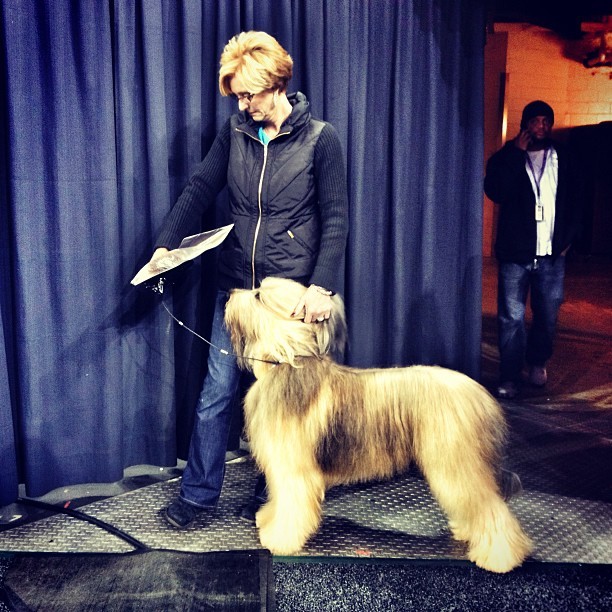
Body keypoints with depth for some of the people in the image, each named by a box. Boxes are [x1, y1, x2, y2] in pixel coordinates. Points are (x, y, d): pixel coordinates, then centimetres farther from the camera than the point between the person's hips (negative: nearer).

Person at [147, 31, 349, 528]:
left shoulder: (320, 138, -4)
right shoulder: (236, 131, 6)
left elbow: (336, 217, -7)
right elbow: (200, 189, 5)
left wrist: (322, 284, -16)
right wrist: (166, 243, -7)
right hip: (236, 287, 3)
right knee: (216, 393, 6)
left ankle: (272, 495, 28)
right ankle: (198, 498, 21)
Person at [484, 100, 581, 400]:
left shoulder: (562, 157, 11)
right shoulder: (505, 157, 2)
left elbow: (572, 201, 17)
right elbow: (496, 192, -16)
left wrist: (568, 237, 8)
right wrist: (517, 153, -14)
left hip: (552, 254, 3)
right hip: (515, 252, -2)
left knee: (548, 314, 9)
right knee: (511, 316, -3)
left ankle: (537, 363, 30)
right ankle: (510, 376, 6)